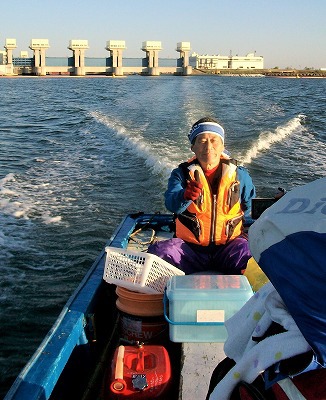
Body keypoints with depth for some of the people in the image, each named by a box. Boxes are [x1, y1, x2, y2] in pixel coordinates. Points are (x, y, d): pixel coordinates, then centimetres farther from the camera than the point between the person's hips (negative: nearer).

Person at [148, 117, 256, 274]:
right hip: (190, 248, 0)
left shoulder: (239, 175, 4)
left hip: (228, 248, 1)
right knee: (160, 252, -27)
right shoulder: (182, 174, -1)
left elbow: (249, 207, 21)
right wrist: (186, 196, -44)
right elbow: (171, 204, -22)